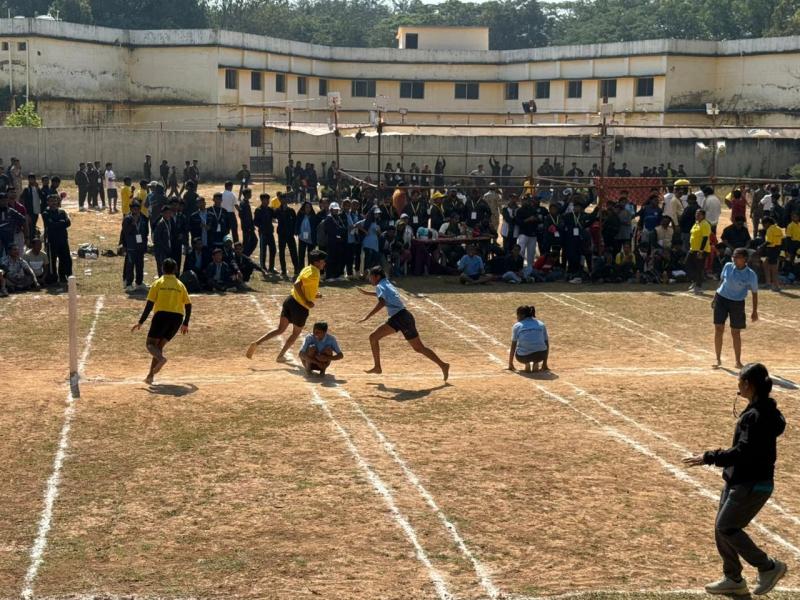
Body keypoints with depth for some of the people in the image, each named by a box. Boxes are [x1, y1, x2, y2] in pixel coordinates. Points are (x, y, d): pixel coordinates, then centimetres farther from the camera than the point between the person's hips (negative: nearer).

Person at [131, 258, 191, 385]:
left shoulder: (158, 283, 4)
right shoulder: (180, 285, 14)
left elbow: (149, 305, -3)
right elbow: (188, 305, 14)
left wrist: (140, 323, 1)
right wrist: (185, 324, 24)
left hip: (162, 315, -4)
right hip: (177, 317, 4)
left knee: (151, 343, 3)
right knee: (159, 345, 12)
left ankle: (161, 358, -31)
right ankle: (150, 375, 3)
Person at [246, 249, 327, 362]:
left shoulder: (307, 269, 14)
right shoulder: (314, 273, -16)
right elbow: (297, 285, -26)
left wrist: (315, 295, 15)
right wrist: (306, 301, -23)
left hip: (290, 300, 8)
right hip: (301, 307, -8)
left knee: (280, 329, 12)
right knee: (296, 333, 15)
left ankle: (256, 343, -3)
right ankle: (280, 356, 23)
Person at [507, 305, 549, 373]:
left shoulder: (517, 326, 10)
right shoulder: (541, 324, 17)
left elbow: (513, 347, 10)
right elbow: (547, 344, 21)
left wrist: (510, 365, 19)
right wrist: (545, 364, 29)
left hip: (523, 357, -2)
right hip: (540, 355, 2)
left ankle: (527, 363, 2)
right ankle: (536, 363, 7)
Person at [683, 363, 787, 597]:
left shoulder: (757, 416, -23)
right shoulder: (762, 411, 9)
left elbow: (743, 452, -26)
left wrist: (709, 458, -22)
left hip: (752, 485, -10)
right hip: (739, 481, 10)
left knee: (726, 528, -4)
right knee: (722, 528, 13)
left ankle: (768, 567, 8)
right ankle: (733, 579, 24)